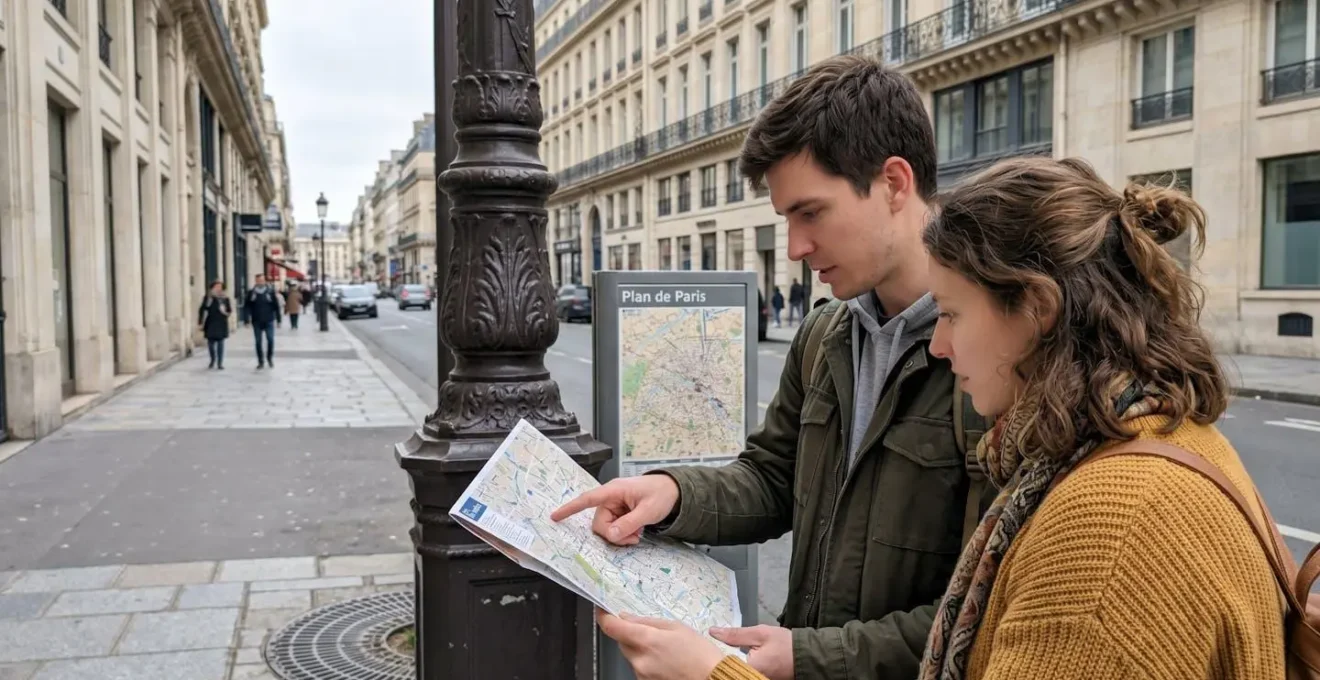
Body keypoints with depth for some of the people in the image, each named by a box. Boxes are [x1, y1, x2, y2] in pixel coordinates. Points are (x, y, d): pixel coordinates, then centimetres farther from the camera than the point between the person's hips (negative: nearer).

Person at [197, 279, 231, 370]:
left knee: (220, 344, 2)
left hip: (221, 324, 1)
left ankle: (220, 363, 9)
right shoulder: (208, 297, -1)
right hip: (211, 324, -1)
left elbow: (229, 310, 10)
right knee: (210, 344, 4)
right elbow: (202, 310, -1)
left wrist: (228, 311, -15)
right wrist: (200, 322, -5)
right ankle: (213, 360, 29)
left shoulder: (225, 298, 4)